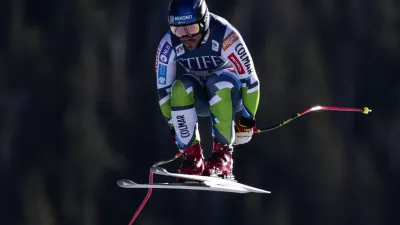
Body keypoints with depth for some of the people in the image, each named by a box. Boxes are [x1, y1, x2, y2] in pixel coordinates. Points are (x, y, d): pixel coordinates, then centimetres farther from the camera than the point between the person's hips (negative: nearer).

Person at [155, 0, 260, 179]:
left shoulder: (225, 36, -31)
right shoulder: (168, 45, -20)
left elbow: (249, 78, -21)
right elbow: (164, 88, -8)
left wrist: (247, 117, -16)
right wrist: (173, 124, -7)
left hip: (230, 96, -3)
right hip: (199, 98, 3)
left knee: (218, 81, -36)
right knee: (180, 89, -30)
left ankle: (223, 155, -30)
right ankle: (193, 157, -21)